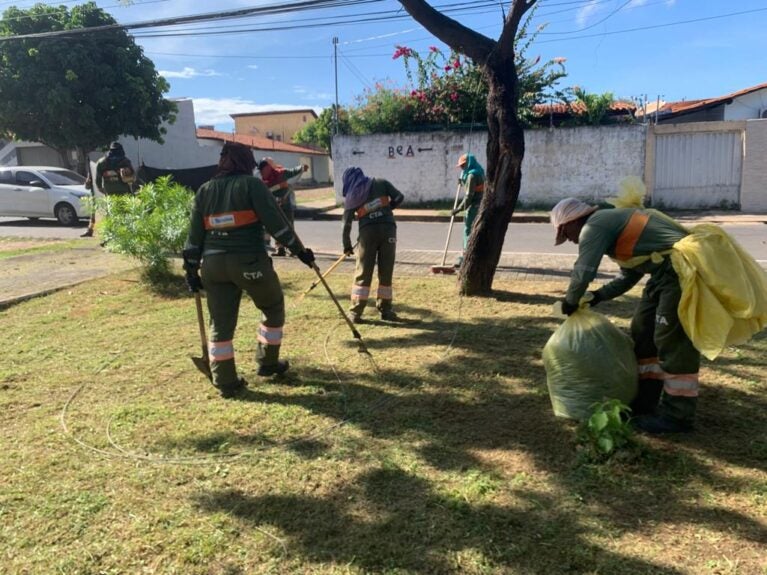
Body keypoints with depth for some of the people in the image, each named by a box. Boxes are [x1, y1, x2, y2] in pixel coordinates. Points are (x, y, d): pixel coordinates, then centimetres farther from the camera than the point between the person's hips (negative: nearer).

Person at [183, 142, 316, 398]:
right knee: (273, 309, 18)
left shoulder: (204, 191, 13)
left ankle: (225, 382, 14)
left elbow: (195, 234, 11)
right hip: (249, 261, -5)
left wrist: (191, 269, 16)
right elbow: (275, 221, -10)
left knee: (221, 323, 11)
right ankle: (268, 363, 26)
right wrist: (299, 250, -5)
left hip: (213, 264, 5)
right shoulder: (251, 183, -2)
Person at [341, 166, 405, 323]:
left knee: (363, 273, 6)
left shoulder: (351, 196, 12)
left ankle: (356, 312, 5)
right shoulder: (381, 183, 13)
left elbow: (347, 223, 9)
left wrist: (347, 245, 17)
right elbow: (399, 197, 5)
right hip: (388, 228, 0)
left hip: (367, 231, 0)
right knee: (386, 272, 8)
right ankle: (385, 310, 15)